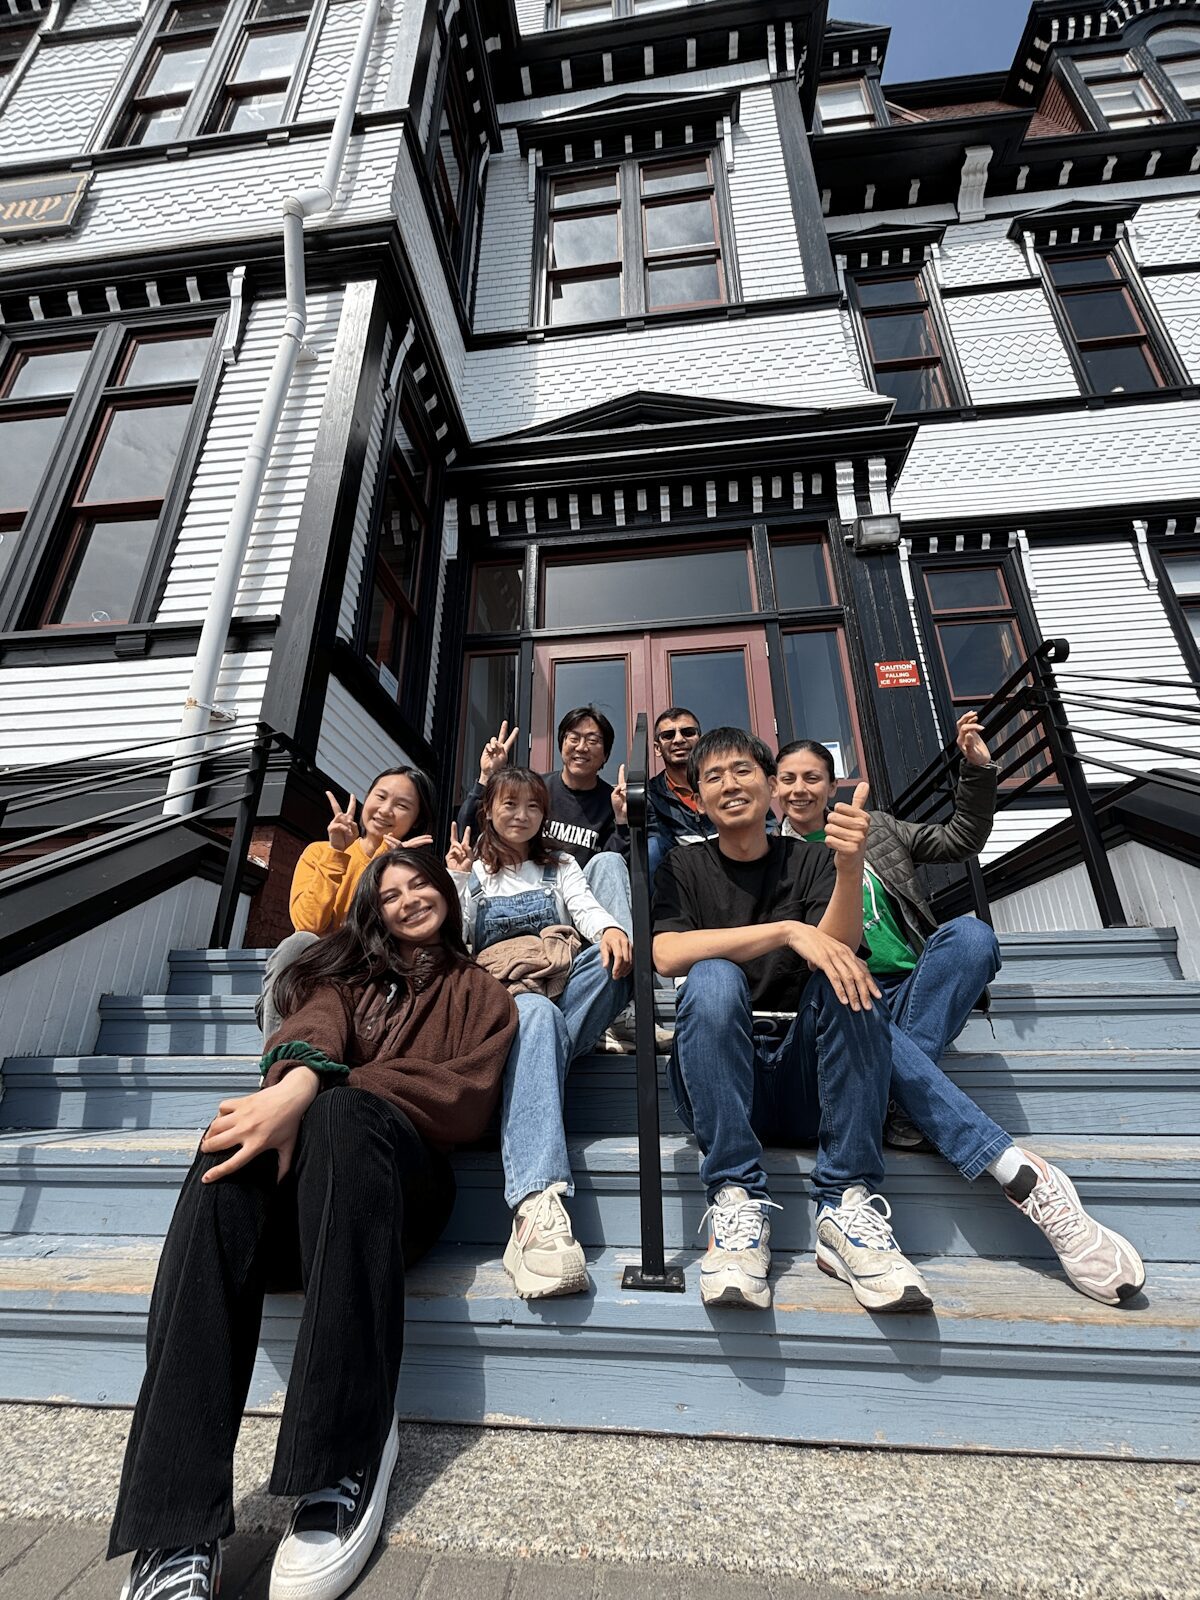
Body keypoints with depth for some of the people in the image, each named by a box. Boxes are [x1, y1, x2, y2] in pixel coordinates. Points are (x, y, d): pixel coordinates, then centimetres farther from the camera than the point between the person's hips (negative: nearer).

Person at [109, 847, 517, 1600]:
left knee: (341, 1116, -34)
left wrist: (324, 1092, -10)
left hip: (406, 1171, -1)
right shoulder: (346, 972, 25)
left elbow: (466, 1099, 1)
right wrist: (296, 1082, -23)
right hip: (302, 1157, 2)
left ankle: (347, 1467, -31)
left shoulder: (479, 992, 19)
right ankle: (178, 1531, -35)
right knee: (233, 1155, -31)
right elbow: (314, 1029, 2)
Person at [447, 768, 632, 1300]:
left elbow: (586, 909, 4)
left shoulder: (560, 866, 24)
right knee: (537, 1013, -40)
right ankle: (537, 1204, -55)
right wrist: (458, 882, -6)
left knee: (613, 955, -31)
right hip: (496, 996, -2)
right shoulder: (470, 870, 20)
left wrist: (609, 929, -20)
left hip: (561, 986, 3)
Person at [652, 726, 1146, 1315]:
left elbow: (835, 950, -14)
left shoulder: (810, 859, 6)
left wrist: (849, 866, -33)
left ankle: (847, 1206, -25)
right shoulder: (684, 869, 3)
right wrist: (787, 930, -28)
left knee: (846, 983, -26)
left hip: (808, 1078, 1)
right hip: (717, 1080, -1)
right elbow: (666, 955, -17)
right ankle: (736, 1203, -25)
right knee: (714, 978, -31)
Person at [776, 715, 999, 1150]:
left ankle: (902, 1107, -27)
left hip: (910, 993, 3)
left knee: (970, 933, -26)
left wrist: (978, 768, 10)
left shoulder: (874, 828, 21)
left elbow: (960, 840, 21)